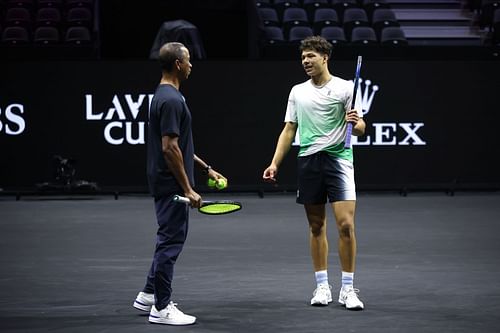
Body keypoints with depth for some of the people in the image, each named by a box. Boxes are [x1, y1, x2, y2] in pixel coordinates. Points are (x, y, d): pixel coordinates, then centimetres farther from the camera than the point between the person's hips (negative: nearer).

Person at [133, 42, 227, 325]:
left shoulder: (166, 96, 13)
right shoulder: (171, 100, -20)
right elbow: (169, 148, -24)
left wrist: (206, 168, 22)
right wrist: (188, 189, -21)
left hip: (166, 185, 10)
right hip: (172, 185, -10)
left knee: (170, 240, 19)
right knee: (171, 242, -4)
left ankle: (149, 295, 26)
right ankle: (161, 308, 1)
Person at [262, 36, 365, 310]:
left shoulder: (344, 88, 1)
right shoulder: (297, 92, 13)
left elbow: (360, 129, -1)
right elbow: (288, 131, 15)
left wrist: (355, 123, -25)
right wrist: (275, 163, 6)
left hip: (338, 159, -4)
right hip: (307, 161, 4)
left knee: (346, 225, -11)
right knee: (316, 227, 7)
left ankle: (347, 289, -4)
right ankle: (322, 286, 15)